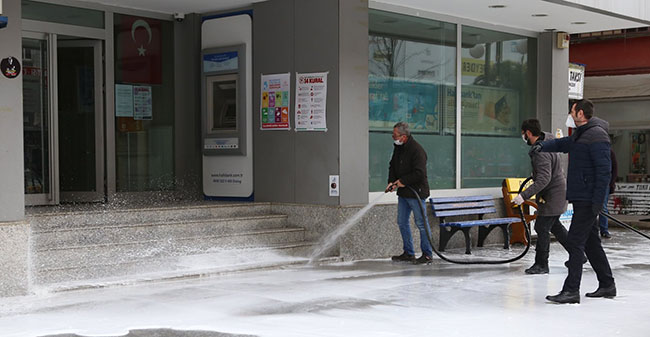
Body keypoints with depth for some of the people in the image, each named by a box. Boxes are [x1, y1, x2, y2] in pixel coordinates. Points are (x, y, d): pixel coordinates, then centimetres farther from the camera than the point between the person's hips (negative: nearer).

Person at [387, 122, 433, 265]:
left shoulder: (417, 150, -19)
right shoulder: (398, 148, 9)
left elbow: (419, 173, -22)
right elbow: (393, 166, 18)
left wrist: (402, 181, -15)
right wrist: (391, 182, 1)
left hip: (416, 192, -9)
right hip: (403, 193, 9)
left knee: (421, 223, -3)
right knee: (402, 222, 11)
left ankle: (427, 254, 6)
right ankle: (408, 253, 21)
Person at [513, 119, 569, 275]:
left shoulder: (541, 153, -29)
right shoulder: (548, 138, 2)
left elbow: (544, 179, -36)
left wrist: (524, 195, -39)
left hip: (553, 194, -11)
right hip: (558, 189, 11)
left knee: (542, 227, -5)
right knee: (554, 225, 21)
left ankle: (541, 264, 4)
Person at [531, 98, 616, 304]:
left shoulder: (597, 135, -15)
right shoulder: (579, 135, 16)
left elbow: (604, 170, -19)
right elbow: (562, 144, 28)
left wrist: (597, 201, -22)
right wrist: (543, 145, 6)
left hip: (588, 201, -10)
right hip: (581, 200, 10)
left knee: (574, 242, -11)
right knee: (591, 243, 15)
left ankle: (571, 291, -9)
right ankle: (607, 285, 25)